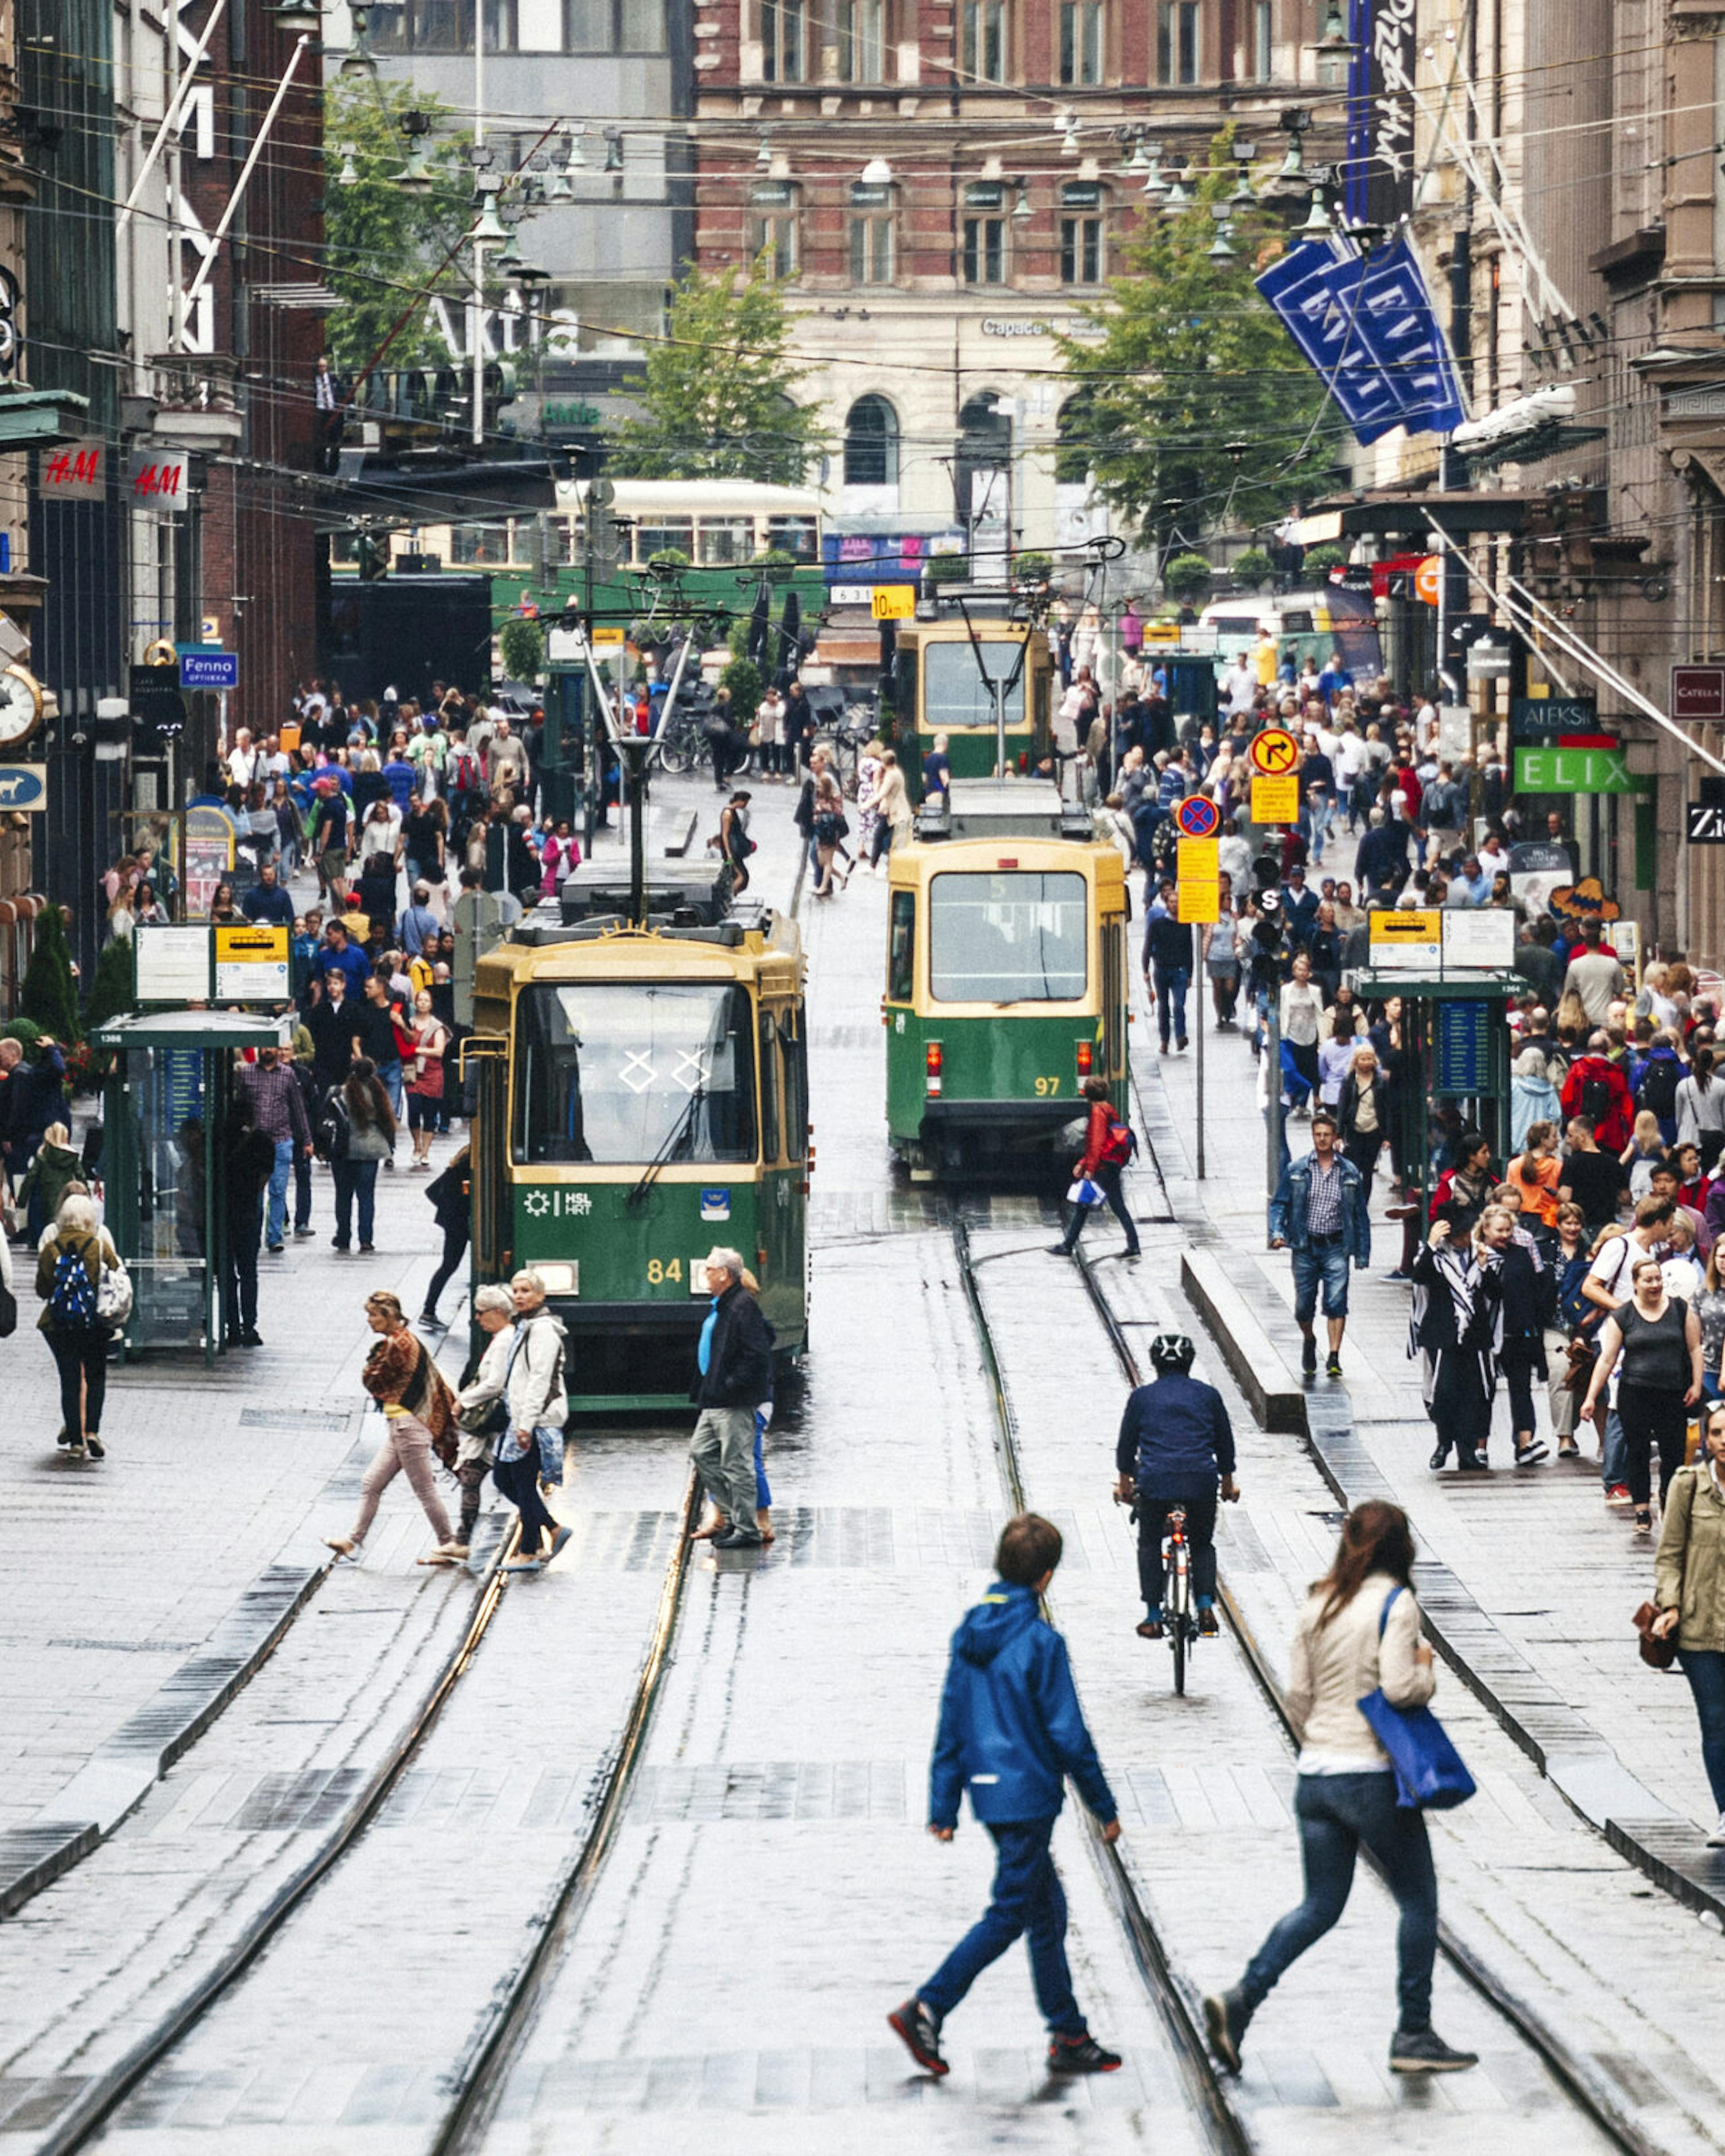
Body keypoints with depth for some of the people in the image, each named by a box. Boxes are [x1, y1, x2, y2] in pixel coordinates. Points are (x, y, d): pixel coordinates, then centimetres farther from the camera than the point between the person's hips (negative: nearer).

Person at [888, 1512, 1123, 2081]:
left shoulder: (970, 1634, 5)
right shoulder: (1041, 1641, -16)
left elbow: (951, 1724, 9)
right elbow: (1068, 1733, -13)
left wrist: (944, 1805, 14)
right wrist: (1104, 1807, -3)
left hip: (989, 1793, 8)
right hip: (1029, 1794, -8)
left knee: (1047, 1909, 15)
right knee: (1009, 1915, 0)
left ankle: (1069, 2035, 19)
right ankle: (927, 2008, -8)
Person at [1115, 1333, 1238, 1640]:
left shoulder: (1142, 1397, 8)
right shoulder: (1208, 1395, 11)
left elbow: (1127, 1443, 14)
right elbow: (1225, 1442, 18)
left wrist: (1124, 1482, 28)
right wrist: (1228, 1482, 31)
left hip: (1155, 1481, -1)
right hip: (1202, 1482, 1)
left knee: (1149, 1545, 16)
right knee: (1203, 1545, 19)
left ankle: (1153, 1618, 10)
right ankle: (1206, 1607, -1)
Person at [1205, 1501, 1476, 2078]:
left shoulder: (1319, 1605, 8)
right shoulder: (1395, 1603, -11)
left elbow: (1297, 1695, 9)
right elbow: (1398, 1687, -21)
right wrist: (1428, 1672, -1)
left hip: (1315, 1777, 6)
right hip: (1374, 1777, -6)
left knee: (1320, 1906, 12)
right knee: (1418, 1901, 8)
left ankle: (1241, 1999, -5)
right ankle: (1413, 2035, 10)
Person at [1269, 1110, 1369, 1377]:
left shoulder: (1349, 1172, 5)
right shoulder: (1296, 1170, 4)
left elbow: (1361, 1215, 10)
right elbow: (1280, 1204, 6)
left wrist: (1362, 1253, 6)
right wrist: (1277, 1233, -12)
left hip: (1336, 1247, -1)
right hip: (1305, 1247, 1)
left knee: (1336, 1302, -13)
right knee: (1303, 1305, 4)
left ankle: (1334, 1358, -12)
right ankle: (1308, 1340, 35)